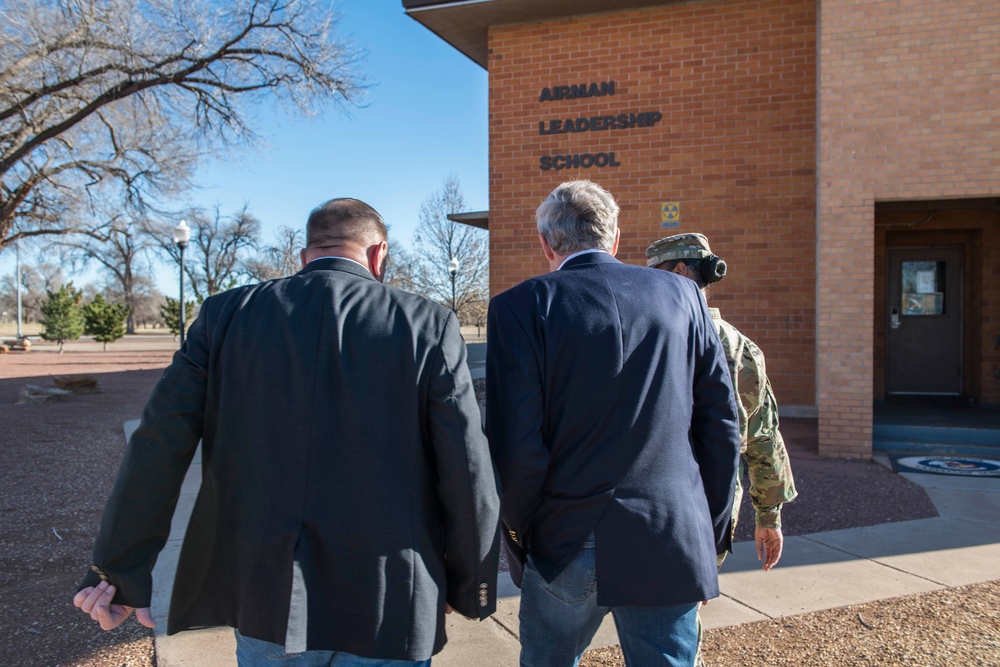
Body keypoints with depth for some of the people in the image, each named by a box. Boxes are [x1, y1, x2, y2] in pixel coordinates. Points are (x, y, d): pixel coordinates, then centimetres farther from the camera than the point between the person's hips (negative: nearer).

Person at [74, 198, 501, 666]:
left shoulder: (227, 314, -1)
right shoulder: (426, 324, -7)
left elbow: (158, 447, -3)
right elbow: (467, 471, -9)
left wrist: (120, 571, 7)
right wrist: (471, 588, 5)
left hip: (265, 603, 2)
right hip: (386, 612, -2)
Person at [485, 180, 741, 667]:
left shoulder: (521, 307, -9)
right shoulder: (682, 296, 2)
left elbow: (516, 448, -14)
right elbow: (722, 426, 3)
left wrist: (518, 527, 4)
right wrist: (710, 536, 12)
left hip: (566, 547, -2)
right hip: (673, 551, 2)